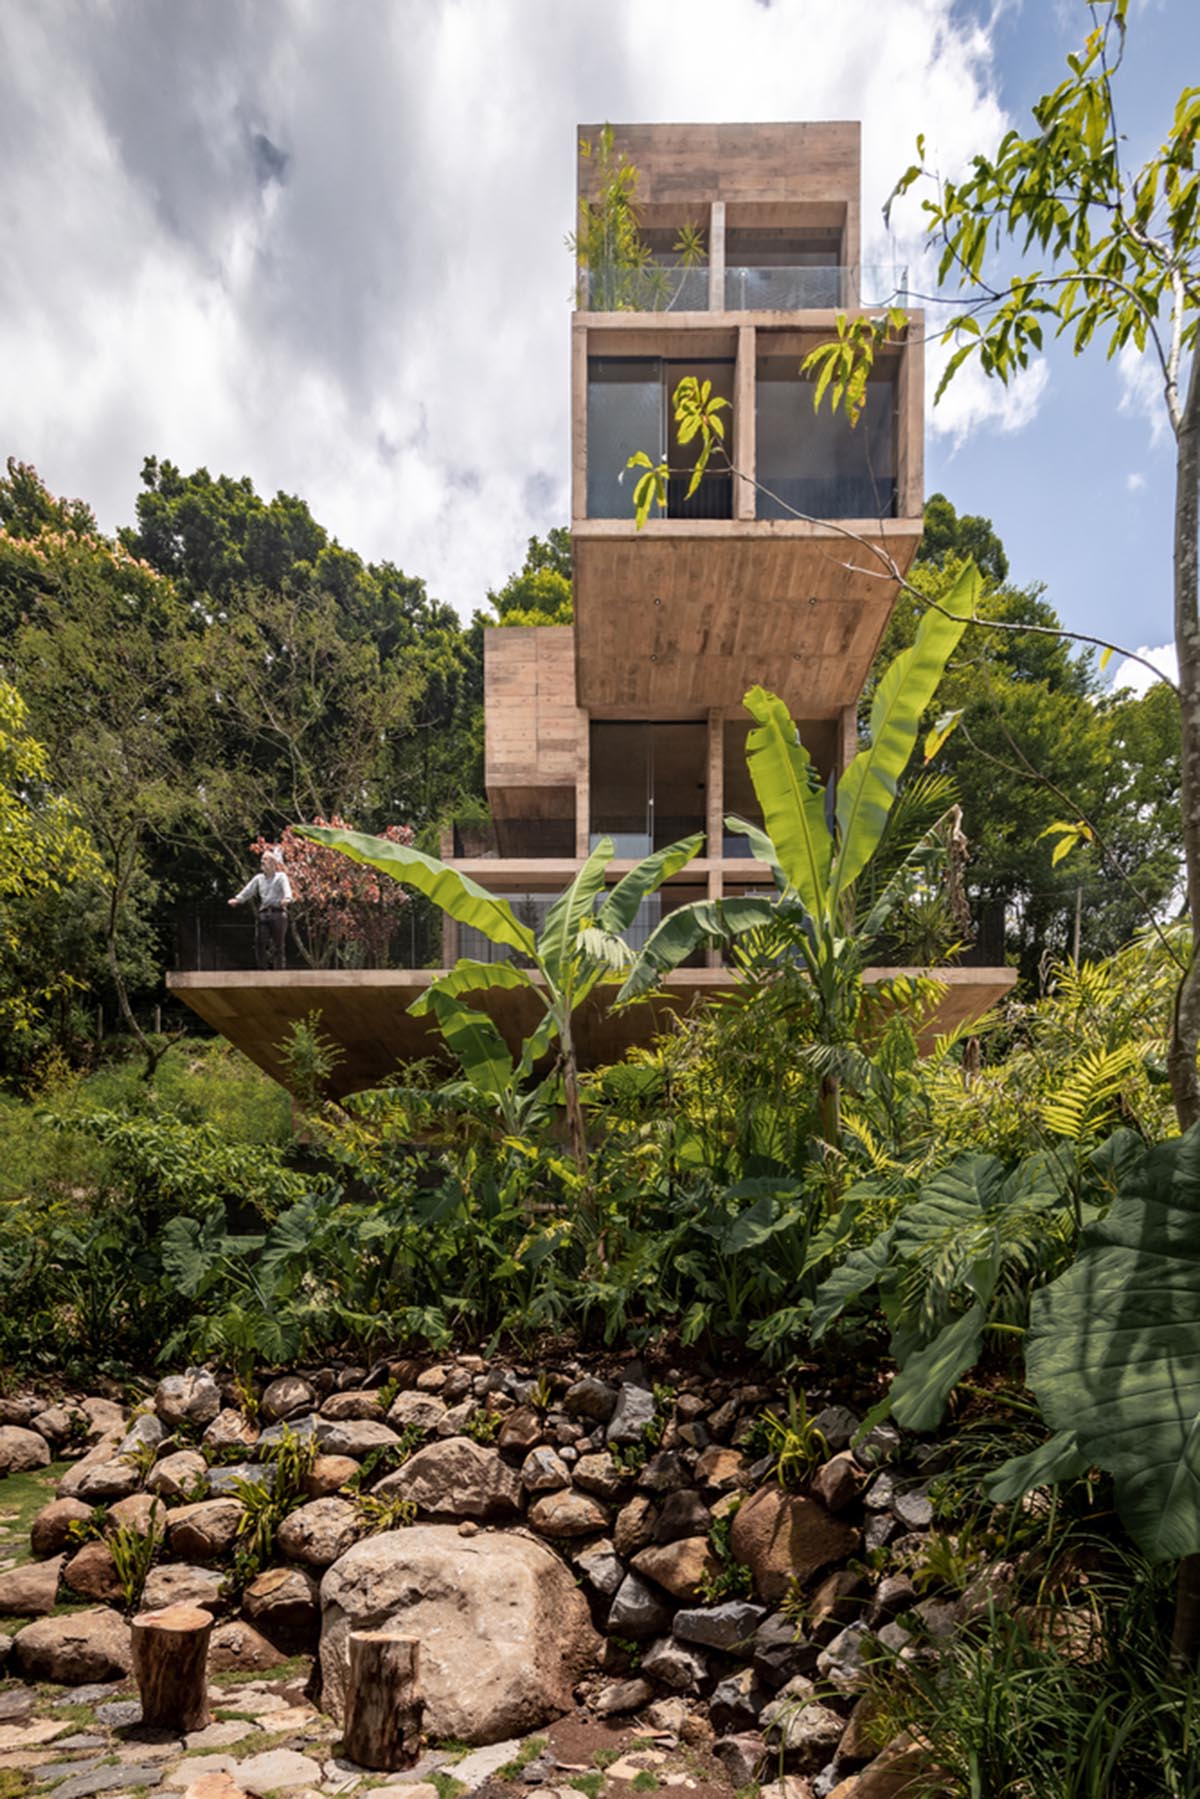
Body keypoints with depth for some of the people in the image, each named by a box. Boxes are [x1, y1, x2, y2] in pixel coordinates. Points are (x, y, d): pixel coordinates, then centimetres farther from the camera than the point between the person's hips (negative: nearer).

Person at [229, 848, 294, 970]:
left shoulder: (281, 876, 6)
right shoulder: (259, 878, 19)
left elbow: (286, 889, -12)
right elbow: (248, 890, 7)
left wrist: (287, 899, -34)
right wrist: (238, 899, -11)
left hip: (278, 913, -4)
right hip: (263, 914, 4)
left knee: (278, 946, -4)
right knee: (260, 944, -5)